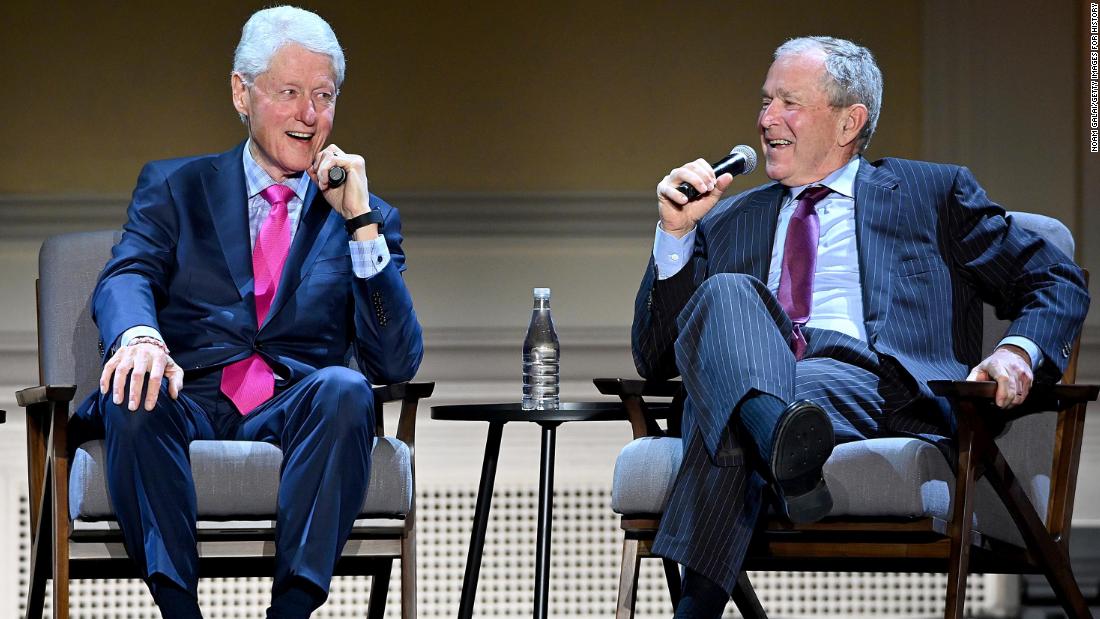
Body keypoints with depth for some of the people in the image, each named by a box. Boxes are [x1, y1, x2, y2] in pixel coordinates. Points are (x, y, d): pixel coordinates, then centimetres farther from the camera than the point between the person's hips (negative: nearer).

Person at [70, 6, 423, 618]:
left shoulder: (369, 219, 19)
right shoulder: (175, 187, 19)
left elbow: (397, 362, 6)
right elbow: (126, 277, -1)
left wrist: (361, 222, -3)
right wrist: (139, 336, -27)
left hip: (295, 413, 0)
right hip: (188, 404, 0)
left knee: (345, 388, -33)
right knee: (136, 391, -33)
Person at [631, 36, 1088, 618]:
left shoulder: (936, 194, 24)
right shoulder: (727, 220, 31)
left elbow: (1057, 283, 18)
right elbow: (657, 357, 25)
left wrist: (1016, 351, -5)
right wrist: (675, 233, 12)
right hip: (742, 389, 2)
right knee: (726, 294, -31)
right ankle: (793, 451, -62)